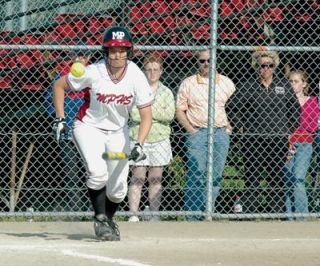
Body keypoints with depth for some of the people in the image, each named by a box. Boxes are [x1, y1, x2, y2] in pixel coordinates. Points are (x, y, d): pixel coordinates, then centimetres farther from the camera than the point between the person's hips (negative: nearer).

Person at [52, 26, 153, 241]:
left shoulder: (136, 77, -20)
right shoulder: (94, 72, -23)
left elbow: (146, 115, -18)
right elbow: (59, 85, -6)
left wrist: (139, 144, -32)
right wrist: (60, 119, -9)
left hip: (118, 132, 2)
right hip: (89, 127, -2)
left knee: (118, 190, 4)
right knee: (98, 172, -28)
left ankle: (109, 219, 36)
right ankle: (100, 219, -7)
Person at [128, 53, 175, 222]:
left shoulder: (166, 93, 8)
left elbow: (169, 115, -6)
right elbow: (134, 115, -10)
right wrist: (156, 115, -8)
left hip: (159, 140, 2)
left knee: (155, 179, 4)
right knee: (138, 178, -6)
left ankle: (154, 215, 8)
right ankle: (133, 214, -7)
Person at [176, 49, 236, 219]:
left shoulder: (226, 83, 11)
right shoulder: (188, 83, 5)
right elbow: (179, 110, 6)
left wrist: (229, 126, 7)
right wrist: (190, 130, -6)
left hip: (221, 133, 3)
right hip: (197, 133, -2)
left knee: (216, 176, 2)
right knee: (196, 174, -10)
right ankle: (193, 213, -9)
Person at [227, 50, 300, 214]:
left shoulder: (284, 86, 9)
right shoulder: (246, 86, 2)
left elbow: (295, 108, 17)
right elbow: (233, 109, 4)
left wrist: (290, 129, 9)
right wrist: (240, 129, -3)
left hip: (279, 141, 2)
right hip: (253, 141, -2)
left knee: (277, 180, 6)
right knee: (252, 180, -1)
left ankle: (277, 212, 10)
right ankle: (250, 213, 0)